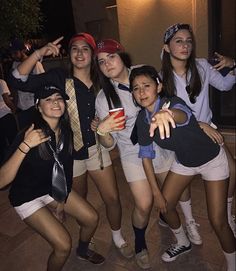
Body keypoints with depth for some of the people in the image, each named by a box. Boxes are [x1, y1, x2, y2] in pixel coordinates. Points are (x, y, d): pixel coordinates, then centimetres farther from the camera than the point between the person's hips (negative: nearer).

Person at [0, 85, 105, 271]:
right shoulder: (28, 135, -30)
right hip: (27, 196, -6)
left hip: (56, 188, 6)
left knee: (92, 219, 7)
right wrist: (25, 146, -46)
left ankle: (83, 251, 40)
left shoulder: (66, 131, -11)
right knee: (64, 245, -13)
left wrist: (62, 199, 5)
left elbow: (66, 165, 4)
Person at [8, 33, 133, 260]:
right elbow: (19, 81, -20)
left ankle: (117, 237, 34)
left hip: (97, 148, 3)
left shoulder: (99, 81, 4)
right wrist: (39, 53, -28)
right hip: (71, 153, -2)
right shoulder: (59, 77, -9)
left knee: (112, 198, 5)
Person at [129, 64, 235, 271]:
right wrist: (157, 192, -6)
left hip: (212, 159, -5)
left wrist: (167, 113, -80)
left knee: (218, 221, -5)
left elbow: (182, 114, -56)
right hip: (184, 161, 6)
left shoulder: (172, 102, -30)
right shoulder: (142, 119, -13)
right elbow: (146, 155, -6)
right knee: (165, 205, 10)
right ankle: (183, 243, 40)